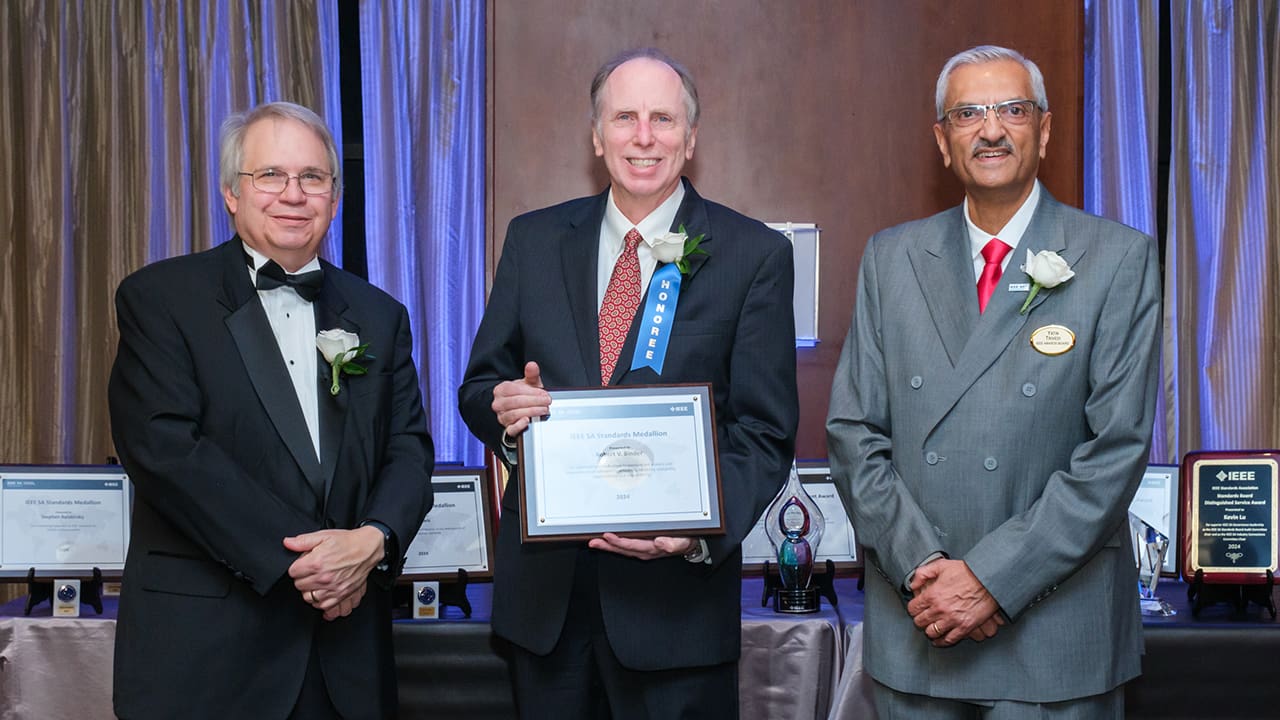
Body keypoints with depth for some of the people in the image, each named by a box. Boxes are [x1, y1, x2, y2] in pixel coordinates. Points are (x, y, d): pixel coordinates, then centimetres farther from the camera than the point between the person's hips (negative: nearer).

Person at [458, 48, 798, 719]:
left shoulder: (755, 254, -3)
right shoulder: (533, 239, 6)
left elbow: (764, 431, -5)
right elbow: (479, 386, 9)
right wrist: (503, 407, -15)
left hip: (675, 590, -2)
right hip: (543, 587, 3)